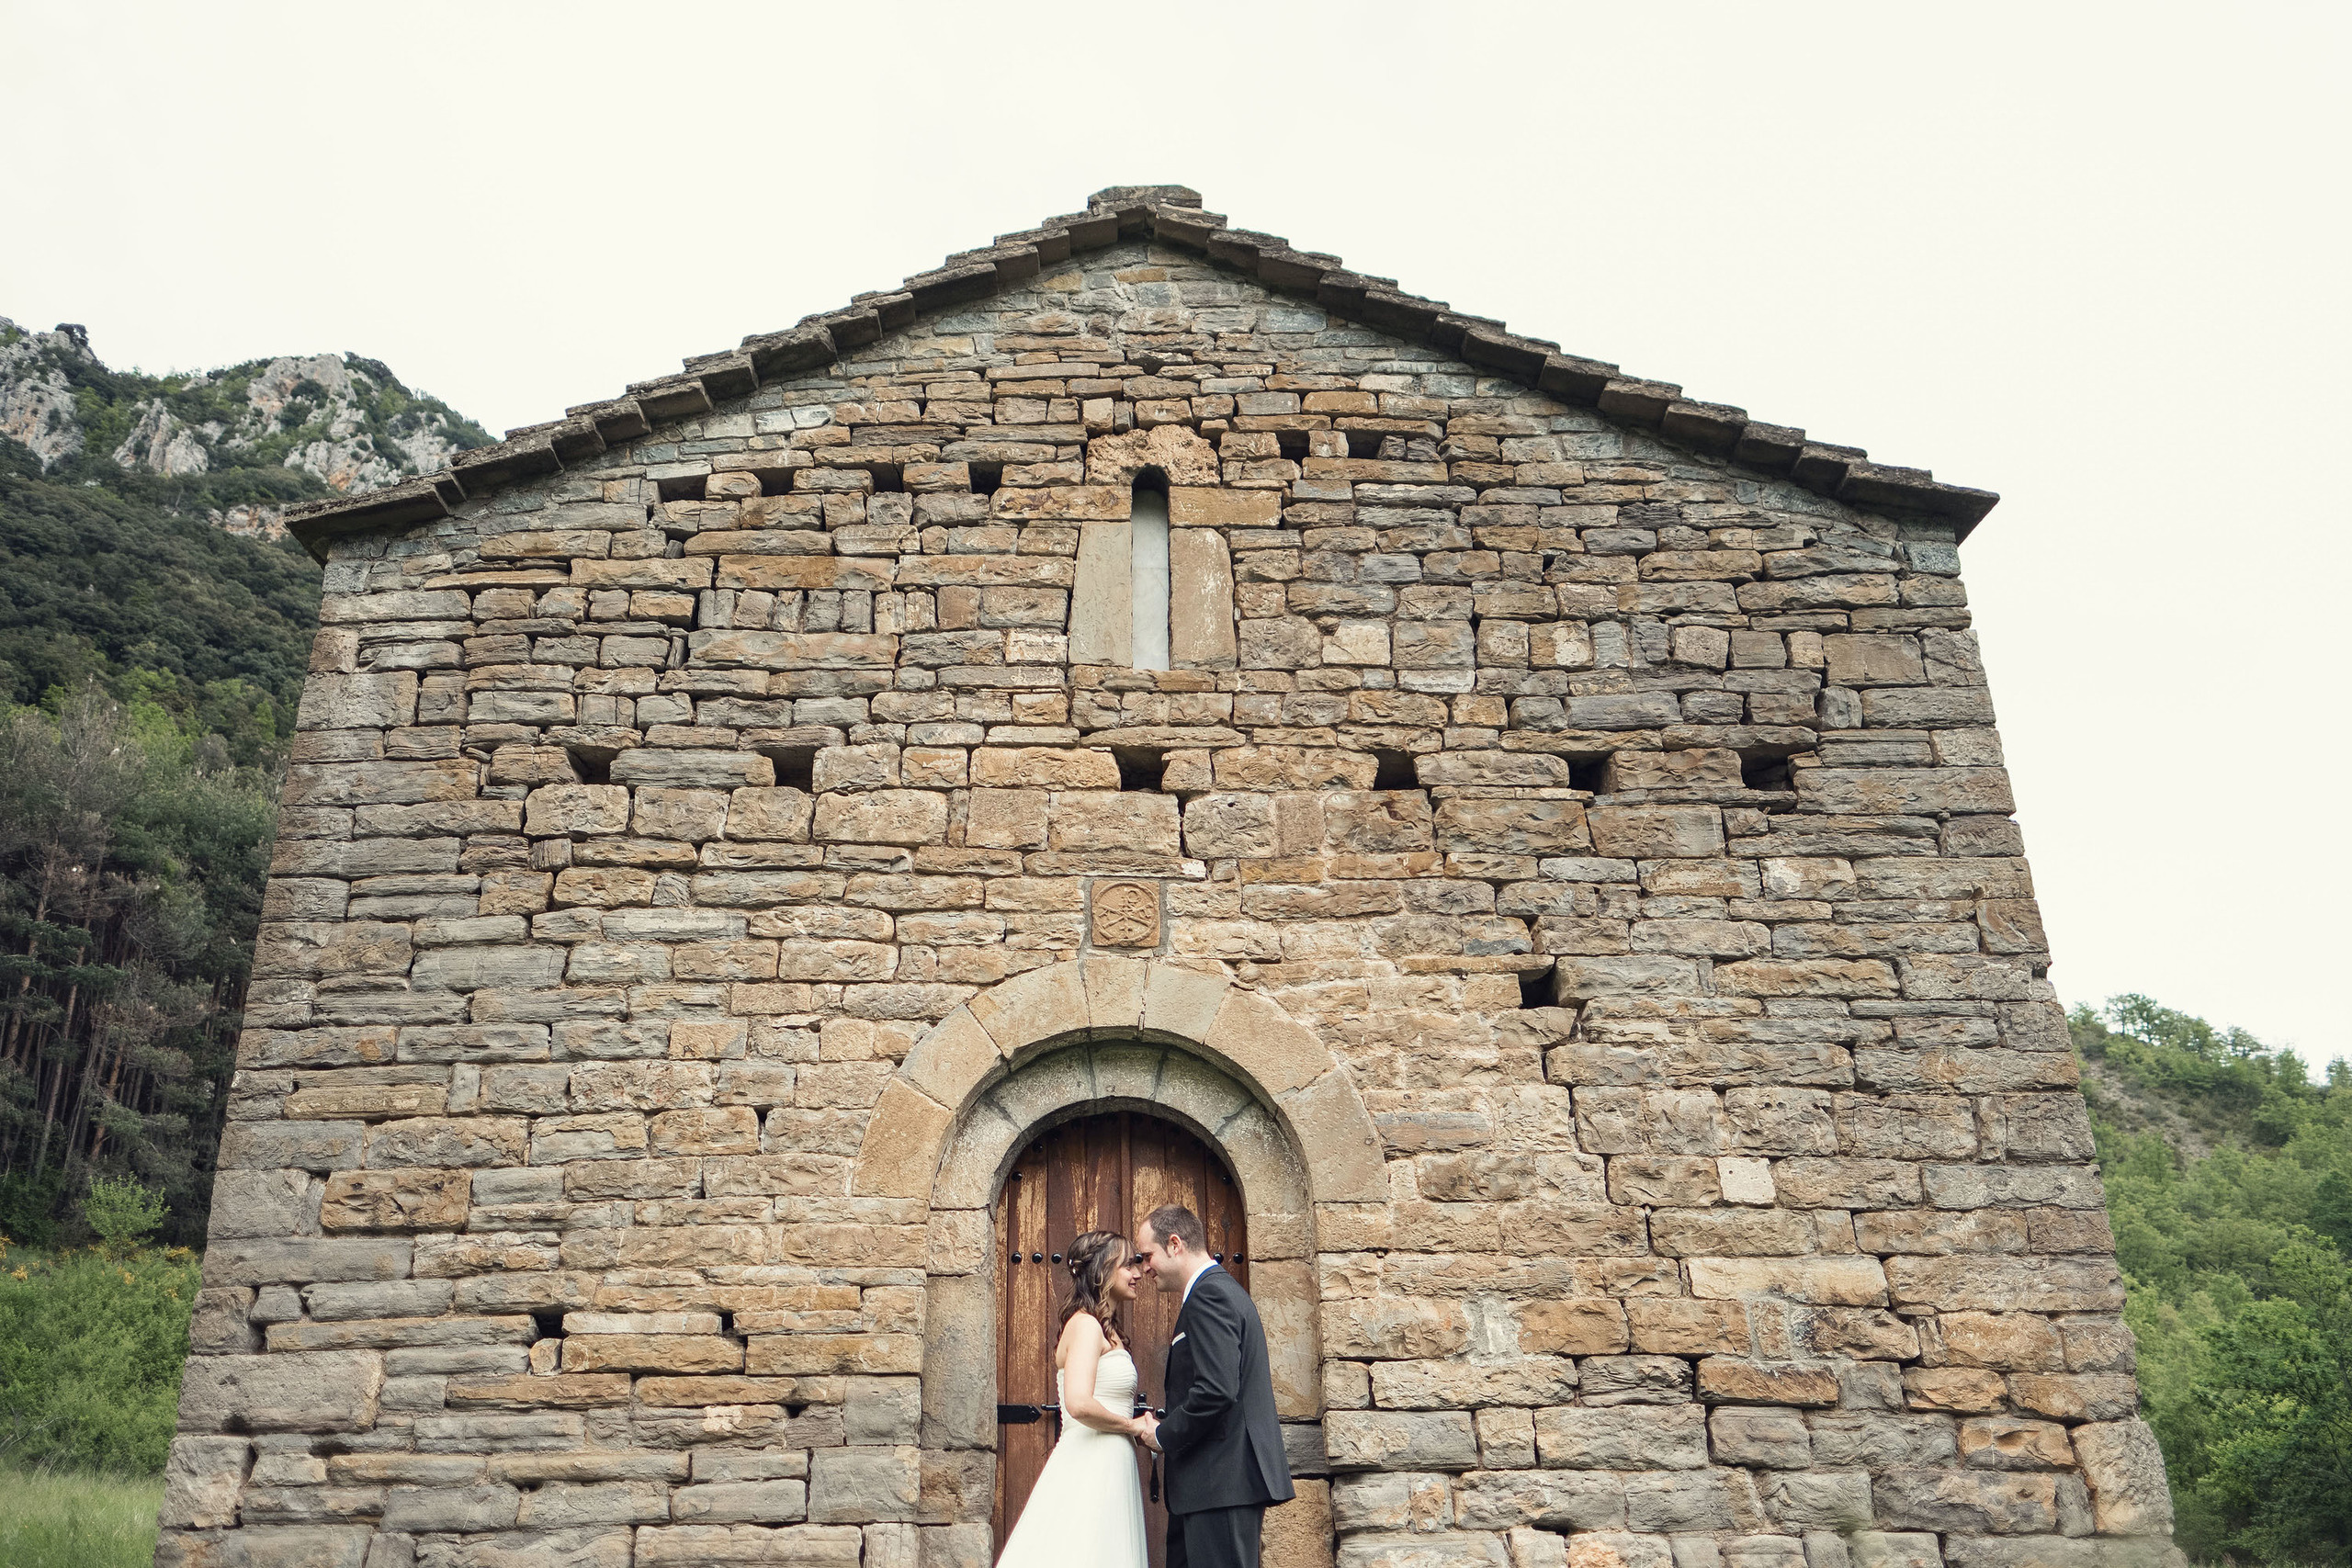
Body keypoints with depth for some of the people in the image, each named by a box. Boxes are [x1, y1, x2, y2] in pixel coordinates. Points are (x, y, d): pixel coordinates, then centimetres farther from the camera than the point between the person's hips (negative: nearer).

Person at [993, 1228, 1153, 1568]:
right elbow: (1080, 1404, -25)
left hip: (1106, 1468, 9)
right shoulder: (1086, 1324, -13)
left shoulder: (1105, 1329, 18)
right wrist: (1133, 1427, -12)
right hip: (1090, 1472, -9)